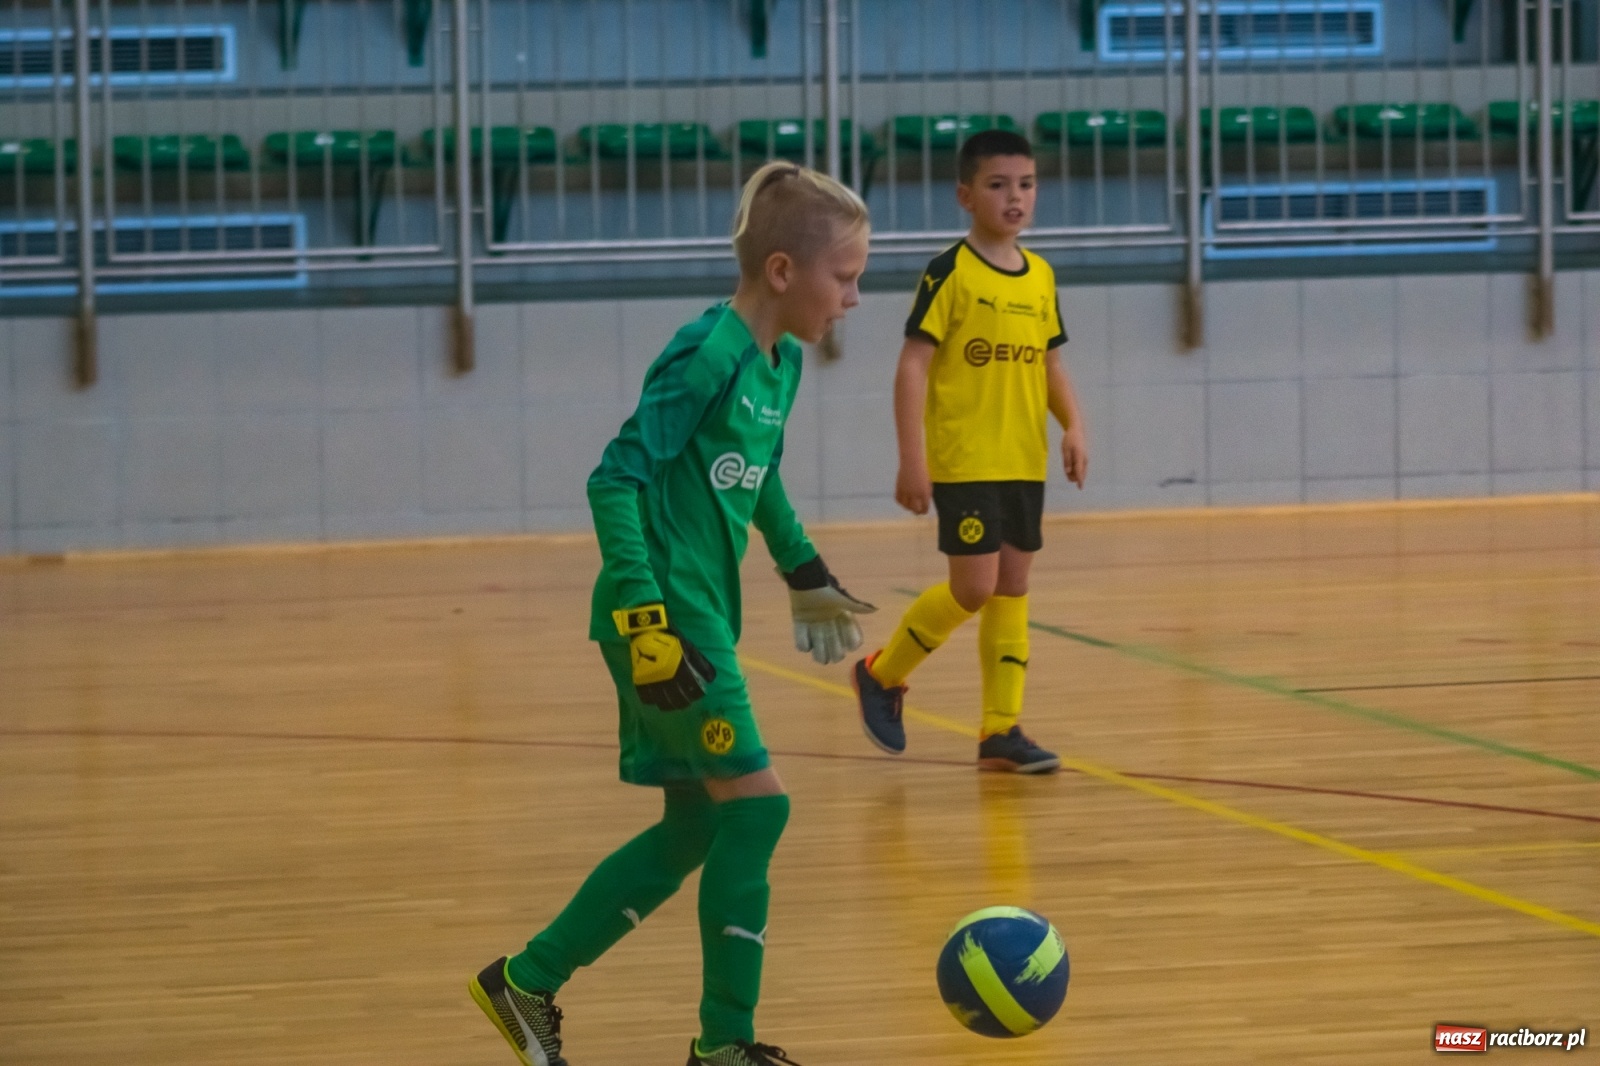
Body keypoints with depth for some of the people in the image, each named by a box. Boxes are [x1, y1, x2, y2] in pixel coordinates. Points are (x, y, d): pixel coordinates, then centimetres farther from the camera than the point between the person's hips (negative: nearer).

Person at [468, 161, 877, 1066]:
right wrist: (641, 613, -26)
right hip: (666, 619, -10)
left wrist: (806, 573, 37)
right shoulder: (709, 356, -18)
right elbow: (616, 478, -21)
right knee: (755, 805, -8)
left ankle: (527, 984, 22)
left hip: (703, 621, 10)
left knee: (695, 825, 12)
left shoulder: (781, 364, 10)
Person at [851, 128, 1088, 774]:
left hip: (1024, 463, 6)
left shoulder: (1041, 277, 9)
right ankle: (882, 675, 13)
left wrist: (1073, 426, -1)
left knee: (1012, 588, 6)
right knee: (974, 587, -9)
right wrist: (912, 460, -16)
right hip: (962, 461, -6)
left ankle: (1001, 731, 11)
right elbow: (913, 365, -11)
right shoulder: (950, 275, -9)